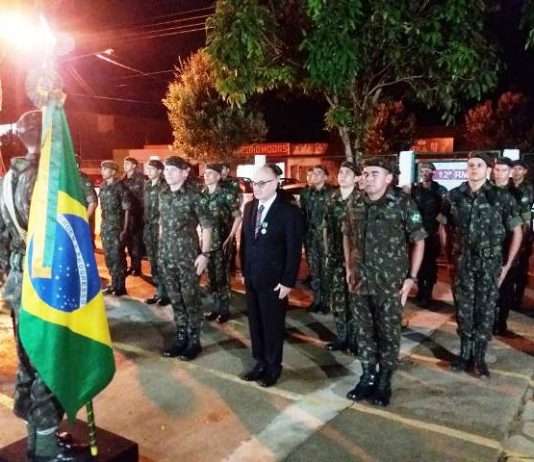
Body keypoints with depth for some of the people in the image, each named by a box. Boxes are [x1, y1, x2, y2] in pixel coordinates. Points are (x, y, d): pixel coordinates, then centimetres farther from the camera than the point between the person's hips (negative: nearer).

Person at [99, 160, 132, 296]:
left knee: (117, 257, -1)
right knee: (108, 257, 13)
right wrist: (102, 226, 12)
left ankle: (120, 286, 10)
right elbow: (103, 208, 15)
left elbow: (127, 209, -11)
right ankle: (114, 284, 25)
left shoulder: (120, 187, -11)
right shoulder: (103, 187, 9)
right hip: (105, 227, 7)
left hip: (117, 227, -7)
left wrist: (125, 229, -15)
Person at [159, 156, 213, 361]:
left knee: (191, 299, 4)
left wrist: (204, 254, -15)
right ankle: (180, 337, 28)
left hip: (188, 255, -6)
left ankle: (194, 340, 18)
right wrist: (161, 249, 14)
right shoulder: (163, 194, 7)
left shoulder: (194, 195, -11)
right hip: (166, 255, 6)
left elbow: (207, 226, -10)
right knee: (175, 298, 14)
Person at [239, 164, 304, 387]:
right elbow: (244, 240, 12)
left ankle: (273, 368, 27)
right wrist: (243, 270, 8)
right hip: (251, 278, 6)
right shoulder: (250, 207, 6)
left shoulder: (289, 211, -13)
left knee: (273, 326, 9)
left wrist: (288, 281, -14)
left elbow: (294, 250, -13)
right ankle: (260, 363, 31)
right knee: (255, 323, 15)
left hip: (274, 280, -5)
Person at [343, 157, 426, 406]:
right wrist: (349, 268, 11)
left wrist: (411, 277, -8)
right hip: (361, 281, 4)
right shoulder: (355, 204, 3)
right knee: (364, 331, 14)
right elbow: (347, 236, 16)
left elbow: (418, 241, -5)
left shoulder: (403, 203, -10)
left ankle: (383, 382, 26)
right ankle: (367, 377, 31)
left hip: (391, 283, -4)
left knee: (388, 333, 8)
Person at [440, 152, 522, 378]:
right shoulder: (454, 195, 0)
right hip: (462, 262, 2)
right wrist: (449, 255, 4)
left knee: (485, 310, 6)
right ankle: (464, 353, 25)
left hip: (490, 263, -1)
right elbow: (443, 228, 10)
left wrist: (507, 265, -2)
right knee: (463, 309, 10)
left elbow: (517, 232, 1)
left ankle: (479, 358, 19)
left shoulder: (502, 197, -4)